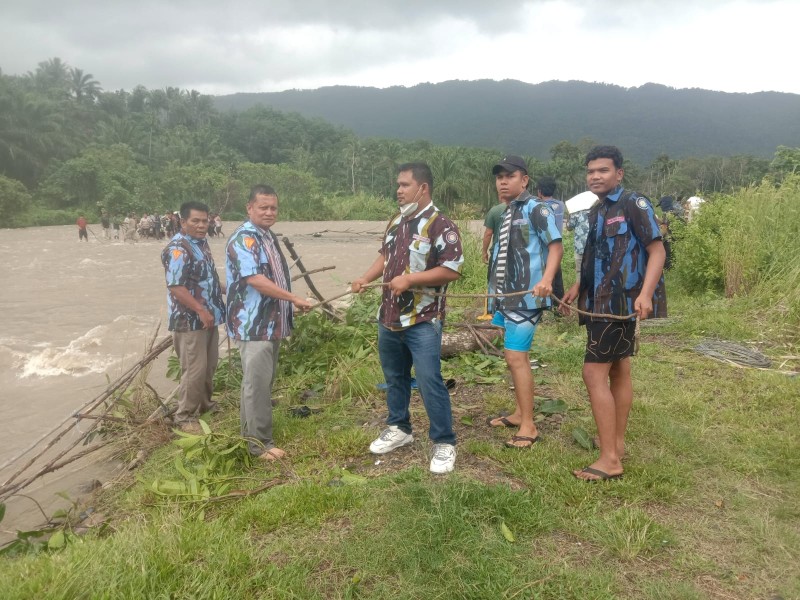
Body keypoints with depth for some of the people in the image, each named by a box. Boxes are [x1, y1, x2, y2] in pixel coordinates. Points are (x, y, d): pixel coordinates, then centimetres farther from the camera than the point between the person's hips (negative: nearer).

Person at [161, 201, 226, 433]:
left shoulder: (202, 242, 11)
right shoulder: (177, 248, -19)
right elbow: (175, 287, -25)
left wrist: (222, 291, 18)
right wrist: (201, 311, -26)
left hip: (209, 316, 9)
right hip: (190, 320, -9)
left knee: (209, 366, 19)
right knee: (194, 370, -4)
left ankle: (205, 404, 35)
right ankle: (184, 416, 9)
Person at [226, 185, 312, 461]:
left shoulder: (267, 236, 15)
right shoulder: (243, 239, -16)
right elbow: (256, 280, -25)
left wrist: (289, 304, 22)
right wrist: (294, 299, -22)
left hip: (271, 322, 10)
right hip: (253, 324, -10)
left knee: (263, 380, 17)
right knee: (258, 382, -4)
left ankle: (250, 430, 29)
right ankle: (260, 443, 5)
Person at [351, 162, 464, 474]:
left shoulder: (441, 225, -14)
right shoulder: (396, 221, 11)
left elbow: (453, 270, -19)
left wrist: (409, 279, -22)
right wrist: (365, 278, 4)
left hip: (422, 321, -8)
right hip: (389, 316, 8)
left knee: (429, 381, -6)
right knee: (394, 377, 18)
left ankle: (444, 442, 9)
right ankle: (398, 428, 36)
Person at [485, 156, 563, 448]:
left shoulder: (536, 209, -10)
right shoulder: (507, 213, 17)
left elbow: (556, 245, -19)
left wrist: (546, 279, -32)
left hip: (526, 297, -9)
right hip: (507, 295, 9)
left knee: (515, 357, -11)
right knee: (515, 356, 15)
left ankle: (528, 426, -3)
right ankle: (520, 413, 28)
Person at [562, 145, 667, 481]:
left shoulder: (634, 205, -11)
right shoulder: (596, 210, 14)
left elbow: (657, 251, -15)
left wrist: (645, 293, -27)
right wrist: (578, 288, 18)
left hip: (620, 303, -9)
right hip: (602, 302, 9)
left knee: (594, 373, -11)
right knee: (619, 371, 13)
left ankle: (609, 459, -5)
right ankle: (617, 445, 23)